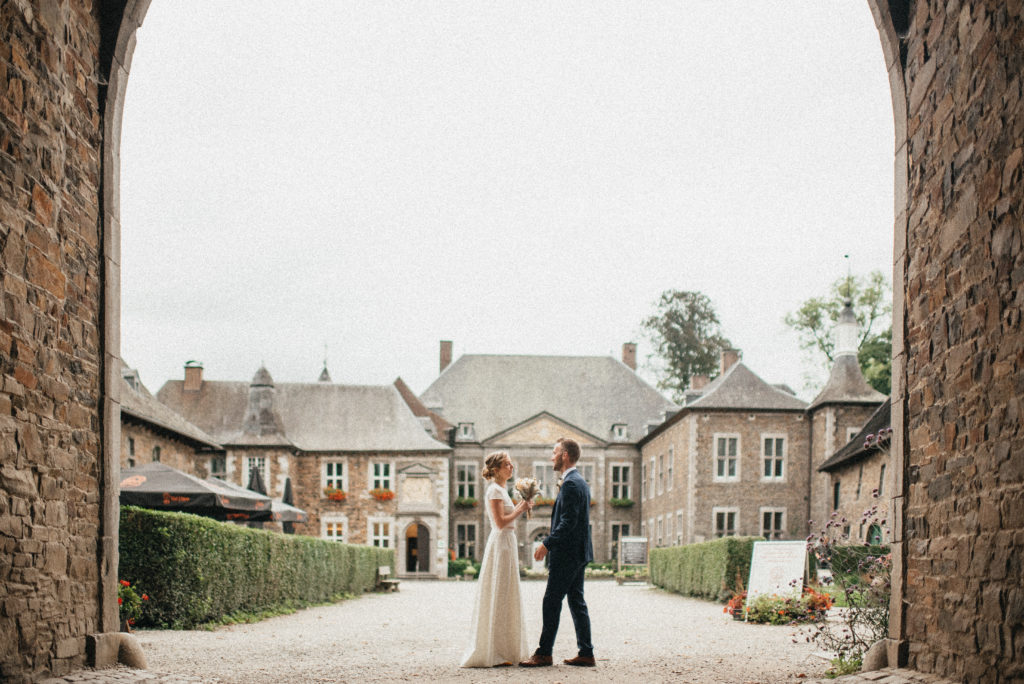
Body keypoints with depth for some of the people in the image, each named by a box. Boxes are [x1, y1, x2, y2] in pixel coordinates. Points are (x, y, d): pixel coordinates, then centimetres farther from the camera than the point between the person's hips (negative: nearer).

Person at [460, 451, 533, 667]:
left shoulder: (501, 490, 17)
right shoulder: (494, 490, -13)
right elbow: (500, 522, -20)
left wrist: (520, 507, 11)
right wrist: (520, 510, -12)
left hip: (507, 544, 10)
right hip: (500, 544, -10)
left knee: (505, 598, 12)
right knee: (497, 597, -7)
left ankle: (502, 650, 18)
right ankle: (491, 653, -4)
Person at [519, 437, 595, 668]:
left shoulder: (570, 484, -16)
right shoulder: (580, 482, 16)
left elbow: (568, 522, -23)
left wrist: (547, 544, -19)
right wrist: (552, 544, 19)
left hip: (567, 553, -10)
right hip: (578, 553, 10)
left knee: (552, 601, -5)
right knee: (576, 602, 10)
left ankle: (544, 654, -1)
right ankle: (586, 653, 10)